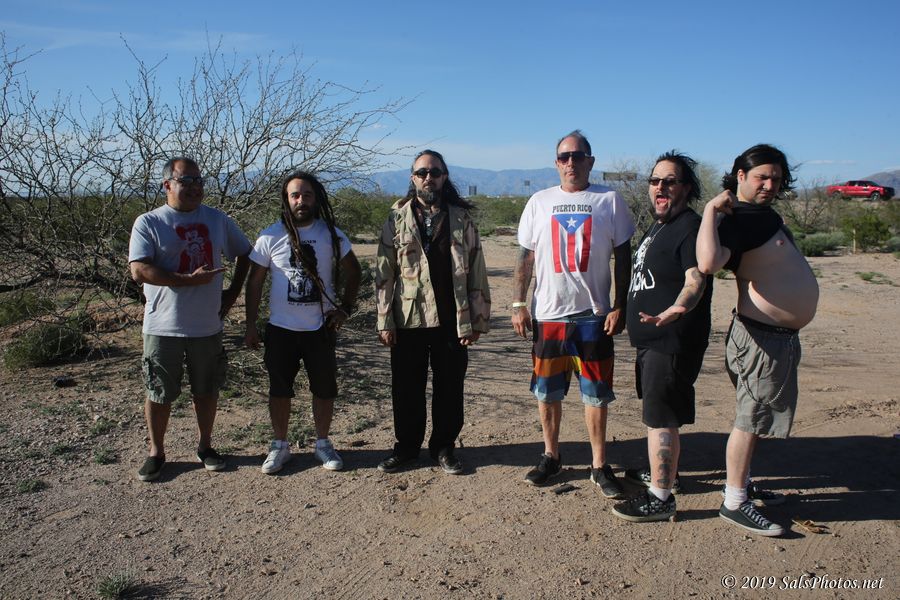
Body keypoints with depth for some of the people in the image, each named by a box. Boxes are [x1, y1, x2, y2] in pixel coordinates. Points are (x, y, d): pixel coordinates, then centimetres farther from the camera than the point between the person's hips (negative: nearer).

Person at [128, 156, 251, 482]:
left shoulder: (217, 220, 6)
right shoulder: (149, 223, -5)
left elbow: (244, 253, 18)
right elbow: (139, 271, -15)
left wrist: (233, 291, 8)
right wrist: (190, 280, -21)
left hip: (207, 325, 3)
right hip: (163, 326, -3)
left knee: (207, 391, 13)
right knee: (159, 394, 8)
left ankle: (205, 446, 30)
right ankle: (156, 452, 25)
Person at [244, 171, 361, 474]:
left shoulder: (331, 234, -1)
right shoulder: (271, 237, -4)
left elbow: (353, 272, 11)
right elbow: (255, 282, 1)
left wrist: (345, 307, 2)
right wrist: (250, 324, -1)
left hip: (321, 328, 1)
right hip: (281, 328, 0)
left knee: (324, 389, 8)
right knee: (279, 389, 9)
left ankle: (322, 443, 26)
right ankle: (280, 445, 26)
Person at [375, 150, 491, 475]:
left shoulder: (462, 219, 5)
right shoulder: (396, 219, 4)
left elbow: (476, 272, 4)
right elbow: (384, 273, 2)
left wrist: (477, 320, -1)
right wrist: (384, 321, -3)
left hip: (452, 320, 0)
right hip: (408, 320, 0)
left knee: (449, 388, 9)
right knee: (406, 389, 9)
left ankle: (444, 446, 25)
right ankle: (406, 446, 26)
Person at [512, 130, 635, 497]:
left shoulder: (610, 201, 2)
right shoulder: (540, 202, 6)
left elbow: (623, 257, 4)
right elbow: (525, 257, 8)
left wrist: (620, 307, -3)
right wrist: (518, 305, 2)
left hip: (594, 315, -1)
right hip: (547, 314, 2)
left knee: (596, 394, 4)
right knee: (547, 392, 10)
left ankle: (599, 465, 18)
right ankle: (551, 457, 27)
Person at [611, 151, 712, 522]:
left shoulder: (690, 227, -16)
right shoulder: (657, 227, 16)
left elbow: (696, 279, -28)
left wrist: (677, 308, -46)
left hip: (672, 341, -11)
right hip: (651, 339, 11)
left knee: (660, 418, -7)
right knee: (657, 412, 23)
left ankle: (659, 497, 1)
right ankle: (664, 471, 40)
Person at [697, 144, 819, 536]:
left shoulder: (767, 214, 13)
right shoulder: (733, 221, -20)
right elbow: (708, 263, -41)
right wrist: (711, 210, -34)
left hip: (782, 336, 10)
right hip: (761, 337, -10)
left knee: (756, 416, 18)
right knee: (751, 418, -3)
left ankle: (742, 483, 32)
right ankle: (734, 503, 8)